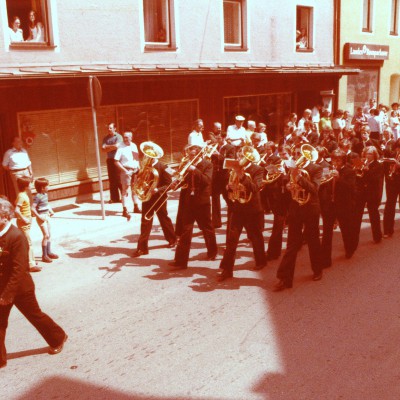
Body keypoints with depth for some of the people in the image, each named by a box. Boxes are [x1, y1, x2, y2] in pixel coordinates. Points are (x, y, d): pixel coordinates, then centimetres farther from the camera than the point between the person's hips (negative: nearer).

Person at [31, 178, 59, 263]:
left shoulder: (45, 194, 6)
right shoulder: (38, 196, -20)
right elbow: (33, 208, -24)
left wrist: (51, 211, 7)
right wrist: (39, 216, -23)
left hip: (47, 216, 9)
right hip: (41, 217, -9)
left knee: (49, 235, 15)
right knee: (46, 235, -7)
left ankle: (49, 252, 27)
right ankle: (44, 255, 2)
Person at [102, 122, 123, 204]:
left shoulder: (118, 136, -3)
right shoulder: (106, 138, 12)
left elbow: (116, 146, -17)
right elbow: (103, 149, 2)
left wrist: (107, 146, -4)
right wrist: (112, 147, -12)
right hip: (110, 160, 5)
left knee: (119, 179, -8)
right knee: (112, 179, 6)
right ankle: (114, 198, 12)